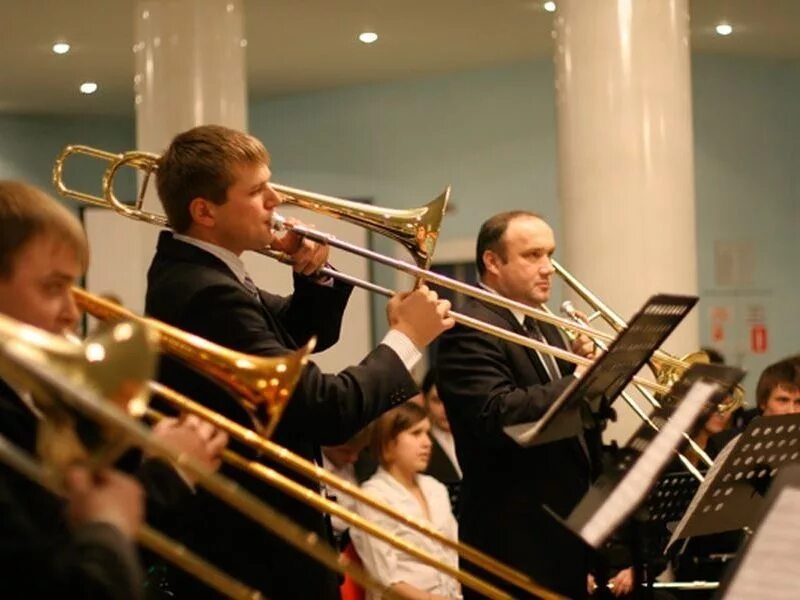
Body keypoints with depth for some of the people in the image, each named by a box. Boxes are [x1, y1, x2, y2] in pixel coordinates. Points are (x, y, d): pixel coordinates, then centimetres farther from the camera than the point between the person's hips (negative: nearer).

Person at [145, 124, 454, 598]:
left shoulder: (198, 273, 6)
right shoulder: (208, 294, -26)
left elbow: (304, 337, 19)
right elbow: (326, 412, -28)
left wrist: (313, 278, -1)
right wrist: (407, 339, -14)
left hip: (245, 532, 10)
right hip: (258, 554, -10)